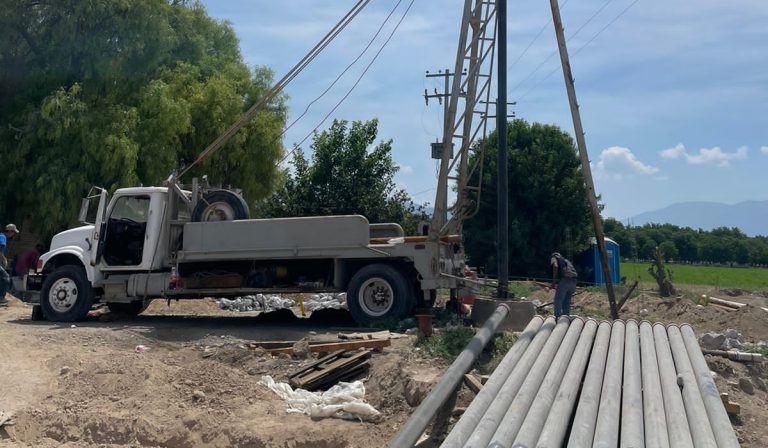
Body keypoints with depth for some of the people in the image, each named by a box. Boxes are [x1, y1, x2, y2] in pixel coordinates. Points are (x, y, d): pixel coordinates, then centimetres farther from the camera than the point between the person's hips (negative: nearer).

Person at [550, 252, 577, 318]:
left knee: (558, 300, -4)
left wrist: (553, 281, -8)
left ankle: (558, 317, -11)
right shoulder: (565, 260, 37)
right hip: (573, 280, 7)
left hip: (565, 278, -7)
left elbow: (555, 266, -7)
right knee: (567, 301, 16)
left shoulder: (554, 258, 17)